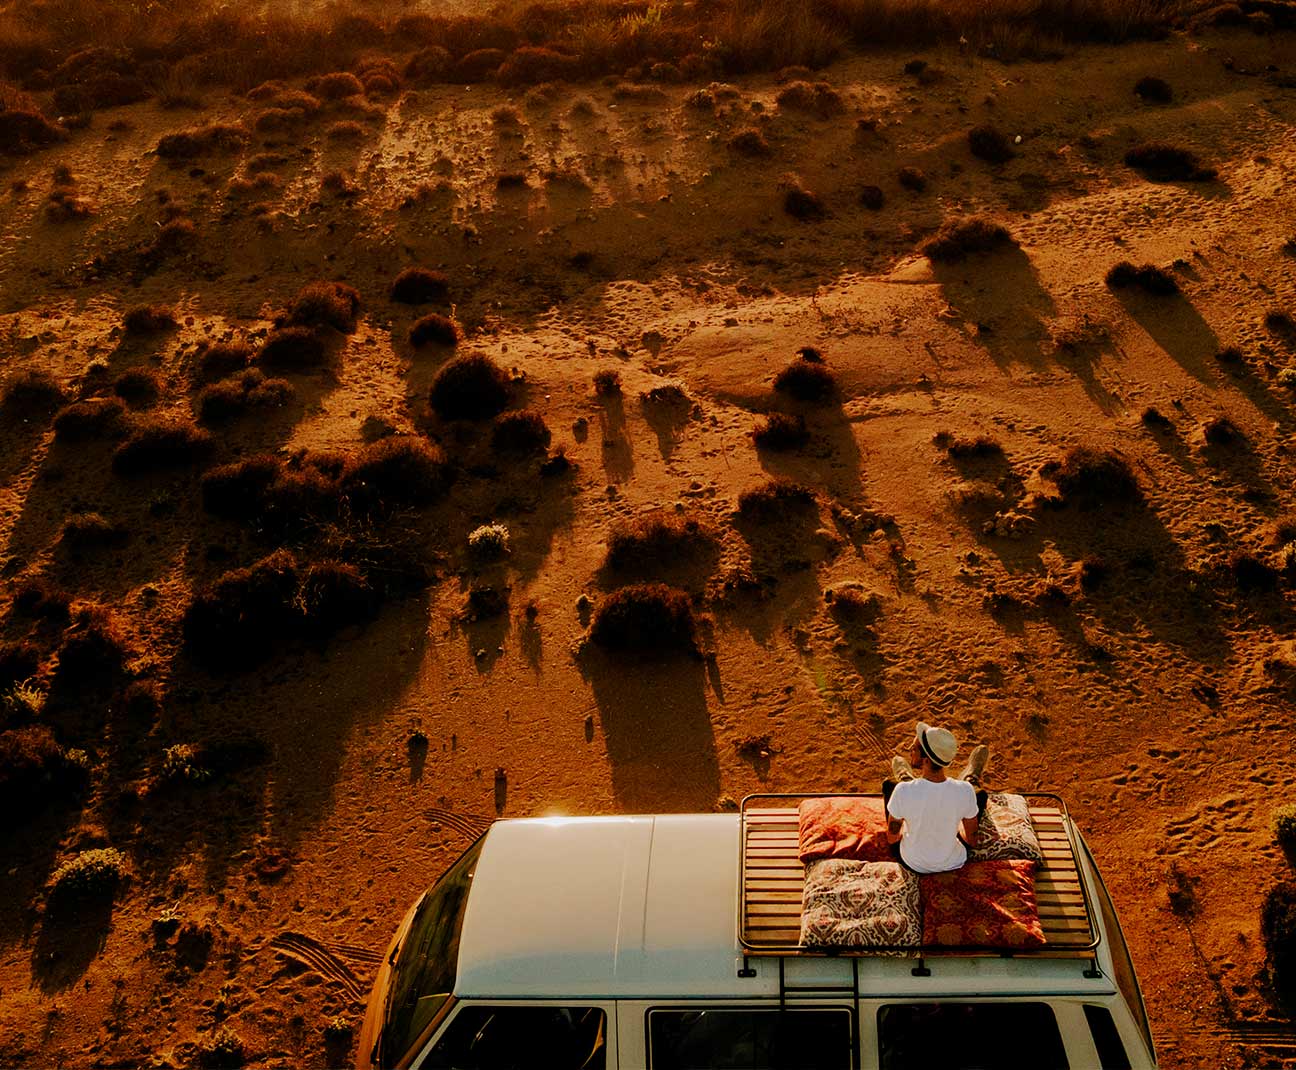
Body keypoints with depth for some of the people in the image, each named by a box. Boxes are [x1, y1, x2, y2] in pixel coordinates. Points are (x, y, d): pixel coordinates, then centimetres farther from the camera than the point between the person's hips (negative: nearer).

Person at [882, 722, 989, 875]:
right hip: (953, 863, 0)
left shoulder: (903, 792, -33)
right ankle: (972, 779, 50)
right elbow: (972, 840, -11)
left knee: (888, 784, 16)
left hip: (911, 863, 0)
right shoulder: (964, 791, -29)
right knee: (981, 794, 17)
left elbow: (892, 838, -15)